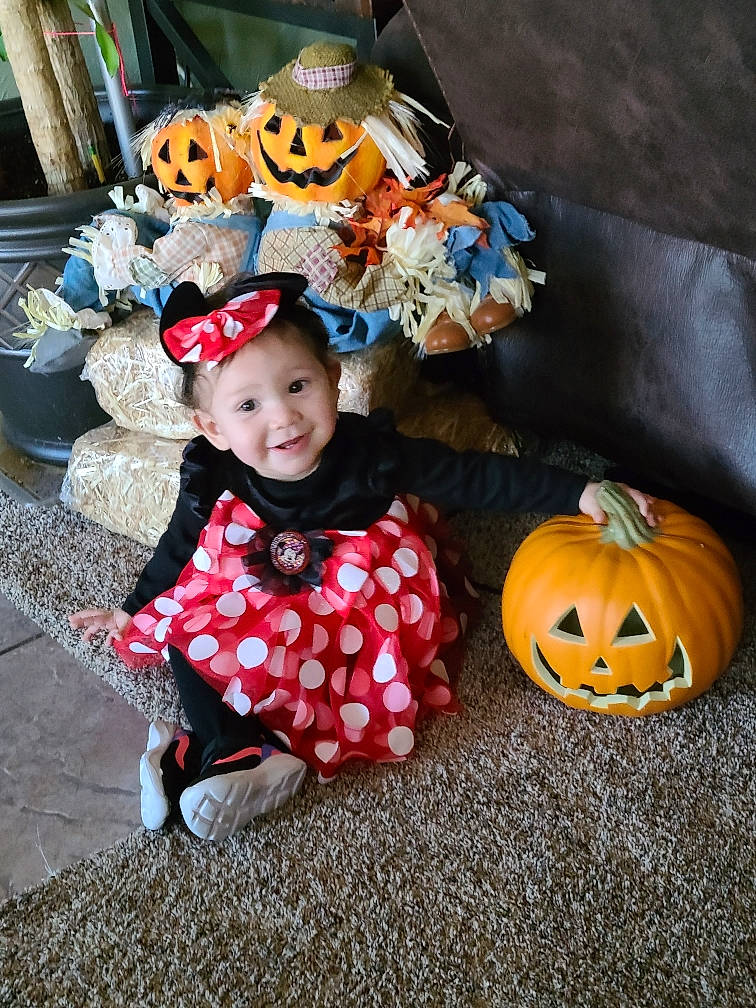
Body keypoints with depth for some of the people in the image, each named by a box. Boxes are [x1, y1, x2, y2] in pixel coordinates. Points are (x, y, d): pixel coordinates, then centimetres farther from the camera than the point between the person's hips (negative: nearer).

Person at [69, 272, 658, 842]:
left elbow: (478, 477, -21)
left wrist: (581, 494, -27)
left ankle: (197, 757, -20)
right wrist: (135, 611, 18)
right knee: (185, 633, -17)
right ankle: (242, 756, -25)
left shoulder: (370, 455, -26)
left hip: (364, 616, -2)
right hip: (256, 616, 3)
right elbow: (179, 548, 3)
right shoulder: (213, 480, -18)